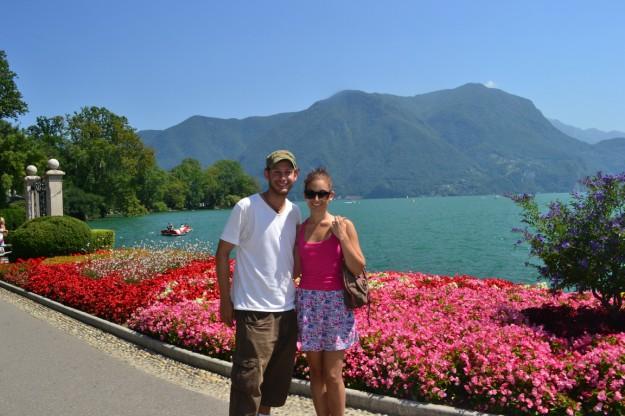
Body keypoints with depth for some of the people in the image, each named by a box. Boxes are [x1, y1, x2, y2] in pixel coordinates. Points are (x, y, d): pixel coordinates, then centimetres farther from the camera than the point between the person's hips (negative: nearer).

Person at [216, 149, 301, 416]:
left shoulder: (294, 212, 6)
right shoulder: (246, 207, -11)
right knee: (249, 379, -3)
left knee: (280, 375, 17)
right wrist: (225, 301, -9)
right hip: (253, 308, -6)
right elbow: (222, 254, -7)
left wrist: (296, 292, 12)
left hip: (287, 308, 6)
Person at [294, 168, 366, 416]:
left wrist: (342, 237, -16)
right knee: (316, 372, 10)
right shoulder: (300, 229, 5)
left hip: (336, 303, -3)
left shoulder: (344, 225, -5)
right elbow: (296, 271, 7)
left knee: (333, 375, 0)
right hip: (307, 302, 3)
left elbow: (358, 269, -7)